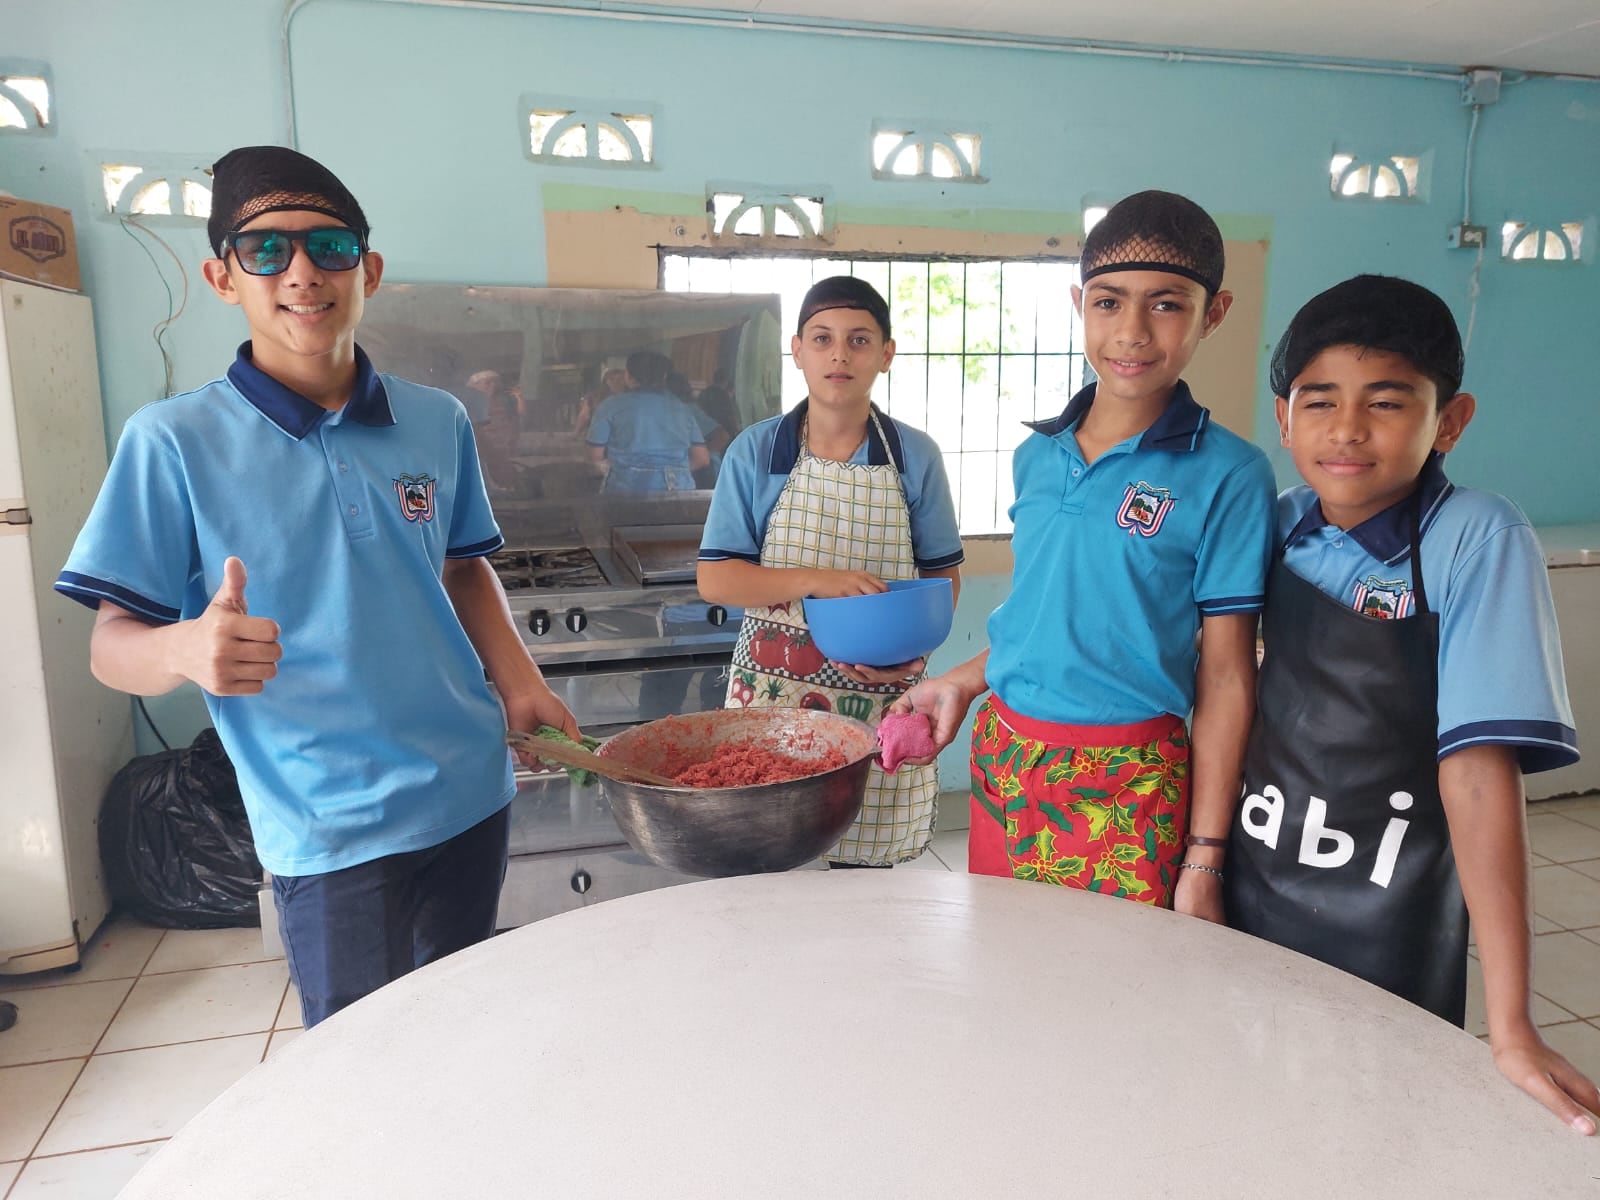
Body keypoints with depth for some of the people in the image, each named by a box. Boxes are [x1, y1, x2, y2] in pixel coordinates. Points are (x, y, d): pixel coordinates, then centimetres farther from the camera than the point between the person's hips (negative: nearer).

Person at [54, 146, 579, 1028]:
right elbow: (112, 646, -7)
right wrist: (188, 648, -30)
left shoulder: (438, 422, 2)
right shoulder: (174, 441, -9)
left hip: (471, 790, 5)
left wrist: (519, 681, 1)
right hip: (329, 825, -4)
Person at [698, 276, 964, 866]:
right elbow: (714, 578, -3)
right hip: (772, 694, 0)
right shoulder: (755, 452, 0)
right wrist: (815, 580, -19)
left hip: (878, 702, 1)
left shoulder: (917, 456, 2)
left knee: (864, 873, 8)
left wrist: (913, 648, -13)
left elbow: (943, 573, 7)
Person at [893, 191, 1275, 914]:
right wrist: (961, 683, 6)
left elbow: (1225, 678, -9)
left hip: (1129, 786, -4)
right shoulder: (1035, 456, 5)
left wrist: (1204, 862, -9)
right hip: (1002, 761, 5)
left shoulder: (1228, 475, -10)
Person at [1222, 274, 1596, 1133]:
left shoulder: (1476, 540, -19)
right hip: (1246, 903, 4)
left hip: (1383, 951, -4)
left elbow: (1478, 769, -23)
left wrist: (1511, 1029, -23)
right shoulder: (1284, 524, -5)